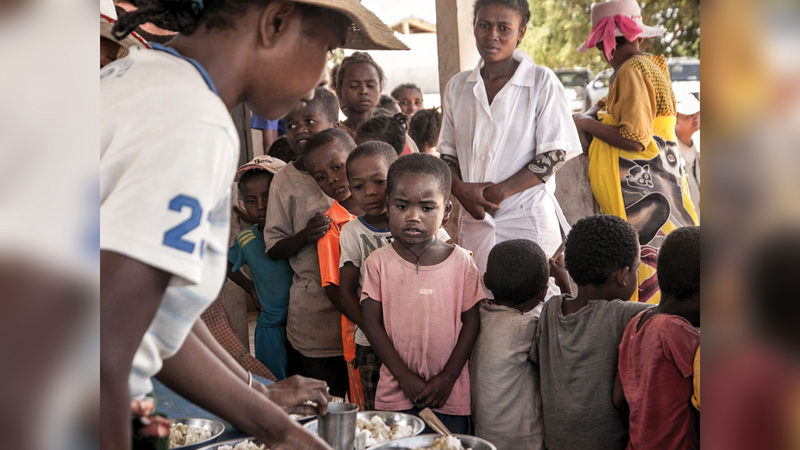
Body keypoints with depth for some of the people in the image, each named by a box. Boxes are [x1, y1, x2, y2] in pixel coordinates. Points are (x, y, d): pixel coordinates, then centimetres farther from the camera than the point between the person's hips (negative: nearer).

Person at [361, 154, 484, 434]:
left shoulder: (461, 261, -2)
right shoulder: (378, 262, -3)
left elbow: (471, 322, 0)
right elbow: (372, 324, -4)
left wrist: (447, 378, -7)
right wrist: (406, 378, -10)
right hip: (396, 392, 0)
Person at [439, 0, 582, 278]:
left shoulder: (542, 82, -3)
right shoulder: (458, 87, 10)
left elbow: (555, 153, -7)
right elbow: (447, 151, 13)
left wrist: (499, 191, -14)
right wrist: (460, 188, -9)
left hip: (528, 217, -3)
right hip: (474, 220, 4)